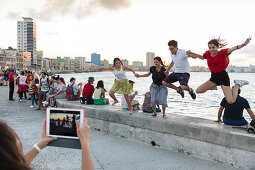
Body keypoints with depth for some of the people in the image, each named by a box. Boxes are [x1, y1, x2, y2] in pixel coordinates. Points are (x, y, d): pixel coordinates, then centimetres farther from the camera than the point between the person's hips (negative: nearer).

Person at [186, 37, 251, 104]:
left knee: (231, 101, -14)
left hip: (223, 77, -6)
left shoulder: (222, 52, -14)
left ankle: (238, 85, 13)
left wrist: (243, 45, -51)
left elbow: (232, 49, -33)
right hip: (214, 77, 6)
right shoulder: (207, 53, 1)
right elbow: (202, 57, 25)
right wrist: (192, 53, 18)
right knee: (198, 91, 0)